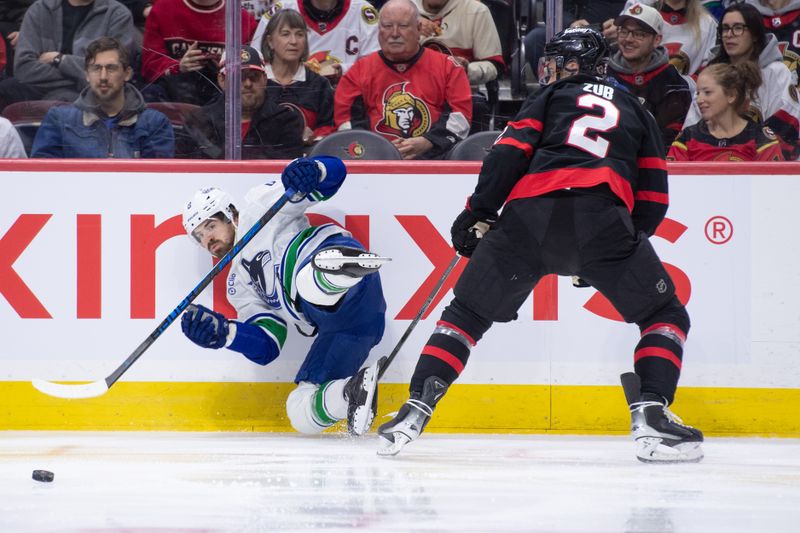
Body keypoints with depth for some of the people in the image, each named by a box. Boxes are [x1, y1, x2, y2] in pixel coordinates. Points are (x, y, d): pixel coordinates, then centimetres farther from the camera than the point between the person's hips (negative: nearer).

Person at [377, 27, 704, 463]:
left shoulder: (552, 96, 26)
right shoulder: (635, 111, 32)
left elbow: (510, 151, 8)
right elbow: (653, 201, 26)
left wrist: (477, 213, 11)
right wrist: (599, 260, 32)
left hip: (530, 212, 0)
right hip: (602, 214, 0)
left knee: (468, 312, 16)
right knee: (665, 315, 14)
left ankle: (415, 411, 4)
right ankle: (650, 417, -6)